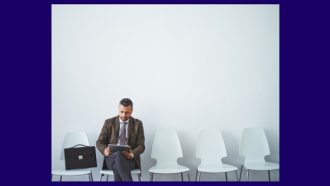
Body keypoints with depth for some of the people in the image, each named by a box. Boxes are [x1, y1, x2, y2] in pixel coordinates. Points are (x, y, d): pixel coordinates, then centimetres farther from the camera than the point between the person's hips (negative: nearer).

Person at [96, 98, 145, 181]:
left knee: (117, 167, -37)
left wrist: (132, 154, -19)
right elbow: (99, 142, 9)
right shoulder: (109, 122, 10)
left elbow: (141, 146, 4)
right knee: (118, 154, -38)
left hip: (130, 159, 0)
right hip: (112, 158, 0)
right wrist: (105, 150, -16)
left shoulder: (137, 124, 9)